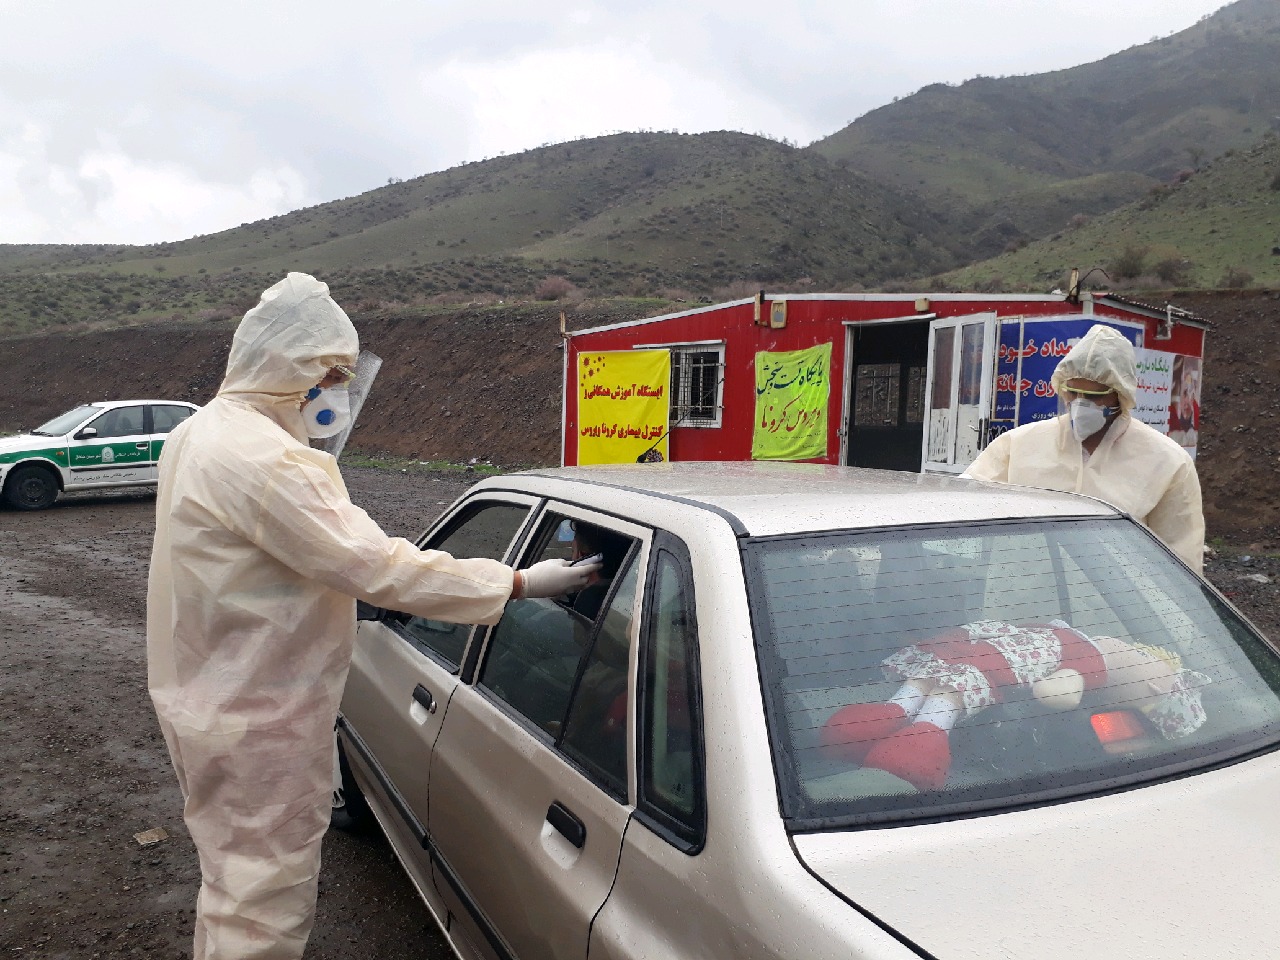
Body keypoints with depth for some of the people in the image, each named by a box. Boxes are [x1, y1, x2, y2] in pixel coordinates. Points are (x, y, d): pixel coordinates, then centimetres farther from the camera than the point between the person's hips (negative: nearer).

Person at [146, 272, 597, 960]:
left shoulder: (198, 434, 7)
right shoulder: (265, 460, -28)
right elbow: (379, 567, -31)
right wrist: (520, 583, -25)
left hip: (206, 700, 11)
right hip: (258, 728, -11)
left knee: (233, 878, 27)